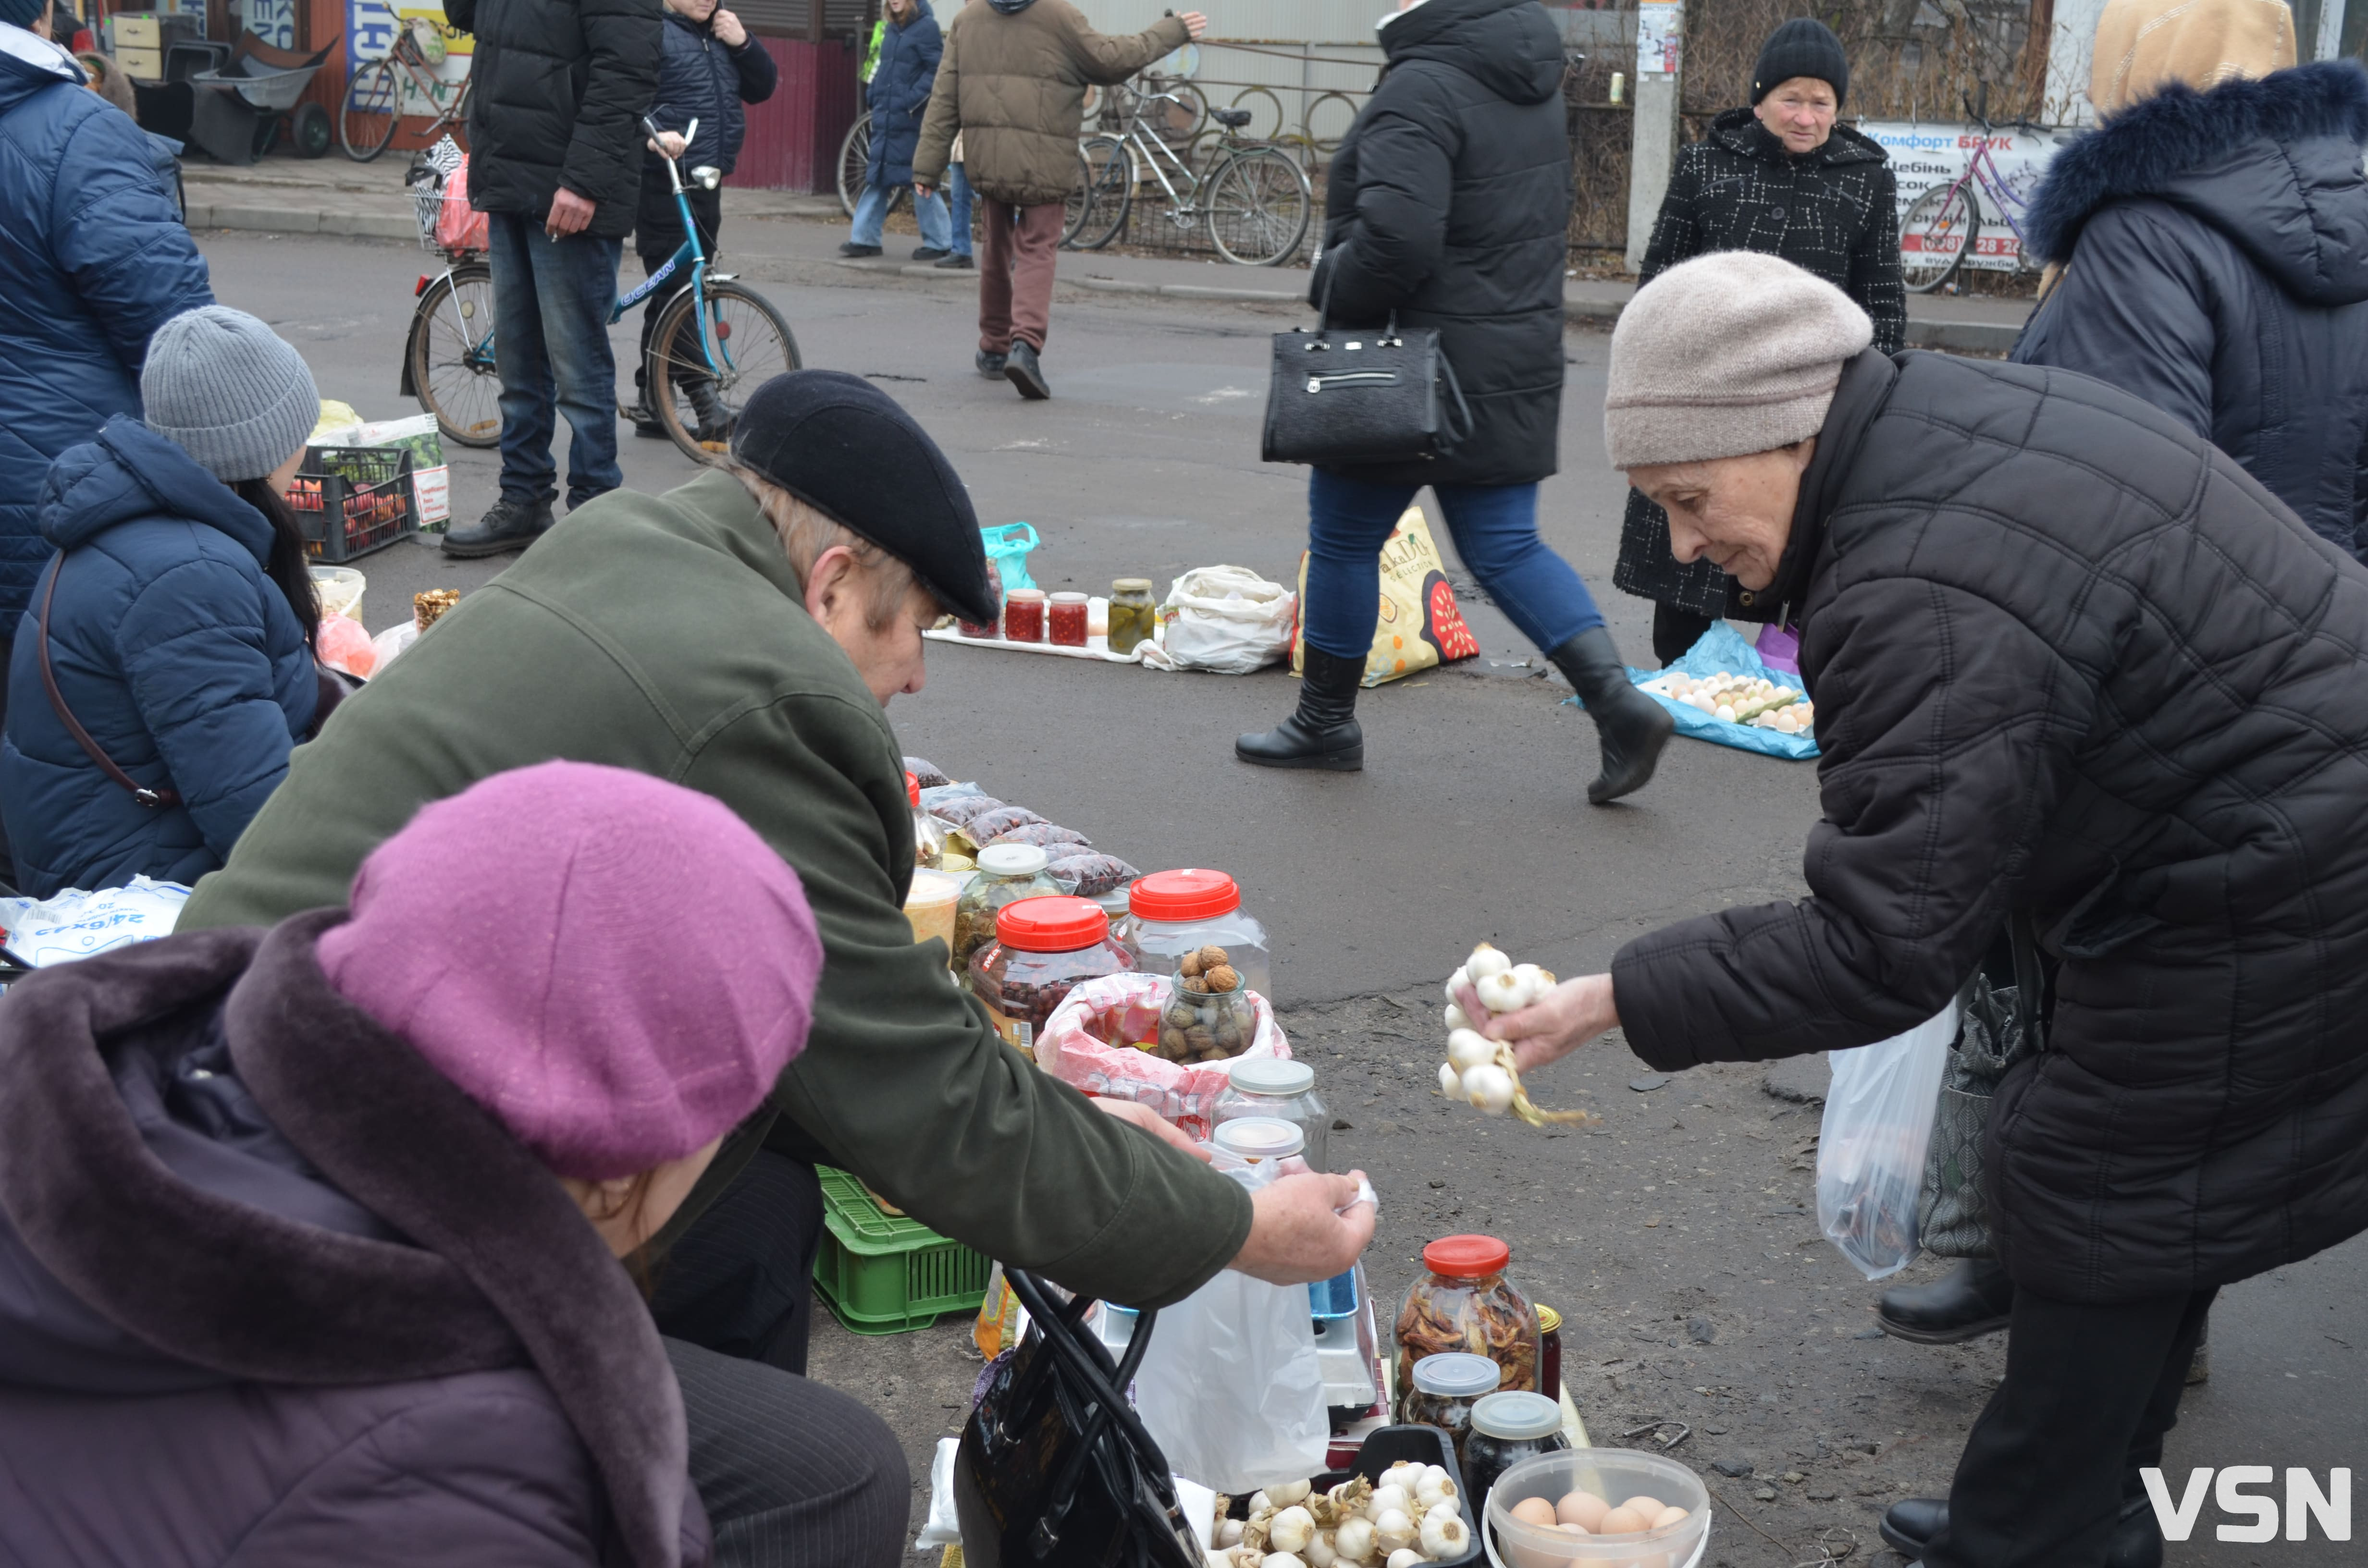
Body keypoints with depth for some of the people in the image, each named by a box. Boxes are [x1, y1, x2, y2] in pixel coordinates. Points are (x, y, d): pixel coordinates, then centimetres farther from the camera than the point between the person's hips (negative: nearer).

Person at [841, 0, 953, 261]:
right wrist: (874, 95, 8)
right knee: (878, 176, 9)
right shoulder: (891, 29, 14)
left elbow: (936, 71, -14)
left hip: (912, 121, -8)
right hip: (886, 118, 8)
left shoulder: (926, 26, -9)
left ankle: (940, 243, 4)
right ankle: (865, 238, 14)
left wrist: (913, 100, -19)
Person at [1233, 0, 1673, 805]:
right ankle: (1618, 701, -2)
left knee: (1344, 537, 8)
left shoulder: (1423, 88, -19)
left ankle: (1326, 721, 21)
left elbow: (1396, 235, -28)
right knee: (1505, 548, 11)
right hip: (1518, 361, 8)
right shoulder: (1532, 83, 11)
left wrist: (1334, 298, -11)